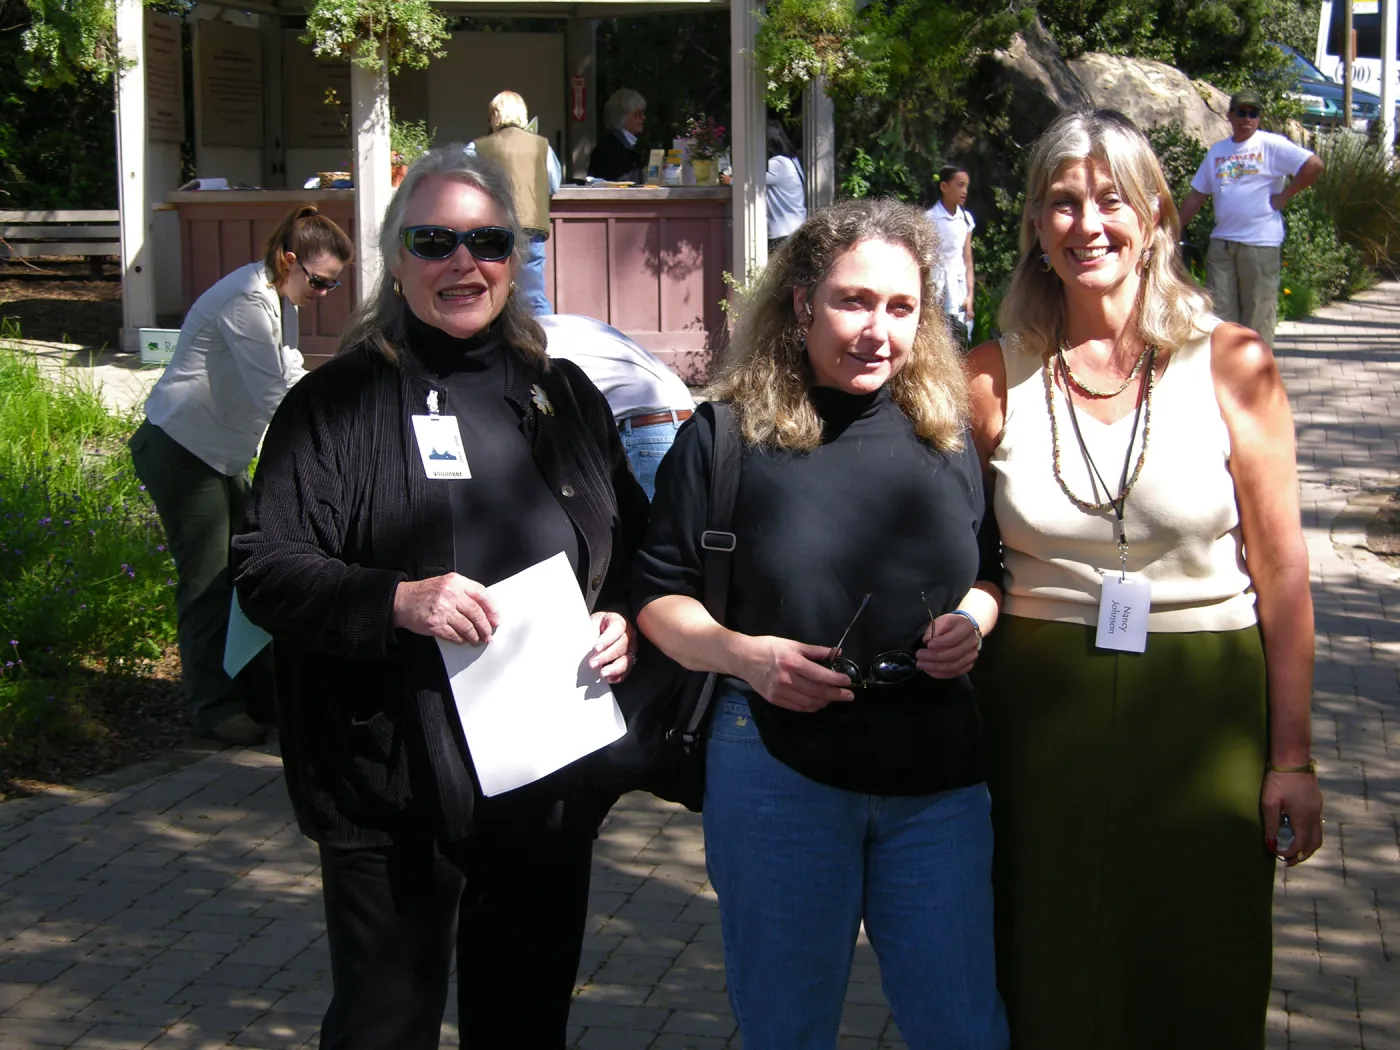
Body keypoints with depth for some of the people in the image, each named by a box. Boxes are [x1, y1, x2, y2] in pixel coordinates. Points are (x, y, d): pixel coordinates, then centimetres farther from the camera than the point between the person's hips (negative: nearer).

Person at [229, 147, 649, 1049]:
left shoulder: (564, 394, 11)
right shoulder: (339, 401, -3)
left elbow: (633, 548, 20)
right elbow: (265, 571, -9)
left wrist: (624, 620, 0)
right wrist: (397, 601, -23)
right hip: (393, 795, -4)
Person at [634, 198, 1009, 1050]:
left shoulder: (946, 435, 5)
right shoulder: (726, 437, -5)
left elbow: (989, 572, 17)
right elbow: (660, 597, 0)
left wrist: (974, 618, -5)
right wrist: (745, 655, -17)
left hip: (937, 778, 3)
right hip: (778, 772, -2)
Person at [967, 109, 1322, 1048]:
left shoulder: (1234, 365, -5)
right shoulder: (993, 379, -1)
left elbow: (1282, 572, -3)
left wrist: (1292, 755, -3)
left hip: (1205, 705, -1)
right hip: (1044, 708, 1)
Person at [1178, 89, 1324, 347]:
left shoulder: (1271, 145, -2)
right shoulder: (1216, 151, 15)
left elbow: (1314, 165, -11)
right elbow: (1197, 195, 18)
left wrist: (1284, 196, -9)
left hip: (1260, 243, -5)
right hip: (1221, 241, 5)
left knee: (1258, 311, -1)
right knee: (1220, 310, 5)